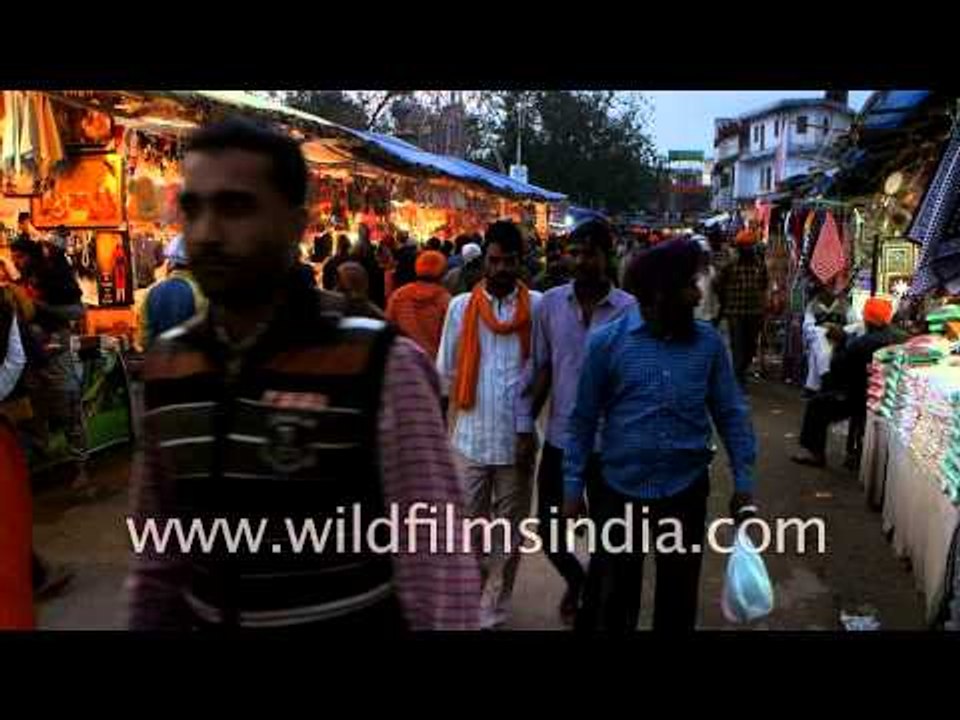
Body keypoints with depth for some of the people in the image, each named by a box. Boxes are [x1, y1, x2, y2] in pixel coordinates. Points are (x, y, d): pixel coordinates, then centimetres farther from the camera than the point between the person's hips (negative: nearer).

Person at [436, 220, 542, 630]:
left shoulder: (537, 306, -4)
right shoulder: (461, 306, 0)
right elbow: (445, 373, 4)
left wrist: (528, 425, -7)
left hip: (517, 438, 0)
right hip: (471, 437, 1)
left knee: (509, 531, 11)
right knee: (469, 526, 12)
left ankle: (493, 612, 28)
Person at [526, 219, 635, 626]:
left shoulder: (630, 310, -9)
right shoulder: (550, 303, -2)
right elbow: (542, 369, 3)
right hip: (560, 436, 2)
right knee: (548, 526, 11)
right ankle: (575, 579, 42)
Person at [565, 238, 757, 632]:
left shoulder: (708, 341, -2)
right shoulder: (606, 342, -8)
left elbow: (730, 413, 4)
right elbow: (584, 419, -3)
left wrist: (744, 481, 0)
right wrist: (573, 486, -4)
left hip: (686, 491, 2)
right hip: (619, 492, -2)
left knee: (678, 601, 19)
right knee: (609, 601, 13)